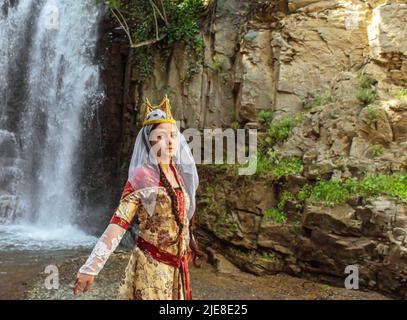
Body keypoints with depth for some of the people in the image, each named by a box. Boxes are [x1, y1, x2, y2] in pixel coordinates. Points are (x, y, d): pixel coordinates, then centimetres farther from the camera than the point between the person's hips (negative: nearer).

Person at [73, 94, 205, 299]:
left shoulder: (180, 173, 4)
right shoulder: (141, 177, -15)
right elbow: (118, 223, -21)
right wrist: (91, 268, -27)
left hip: (178, 265, 7)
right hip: (150, 264, -6)